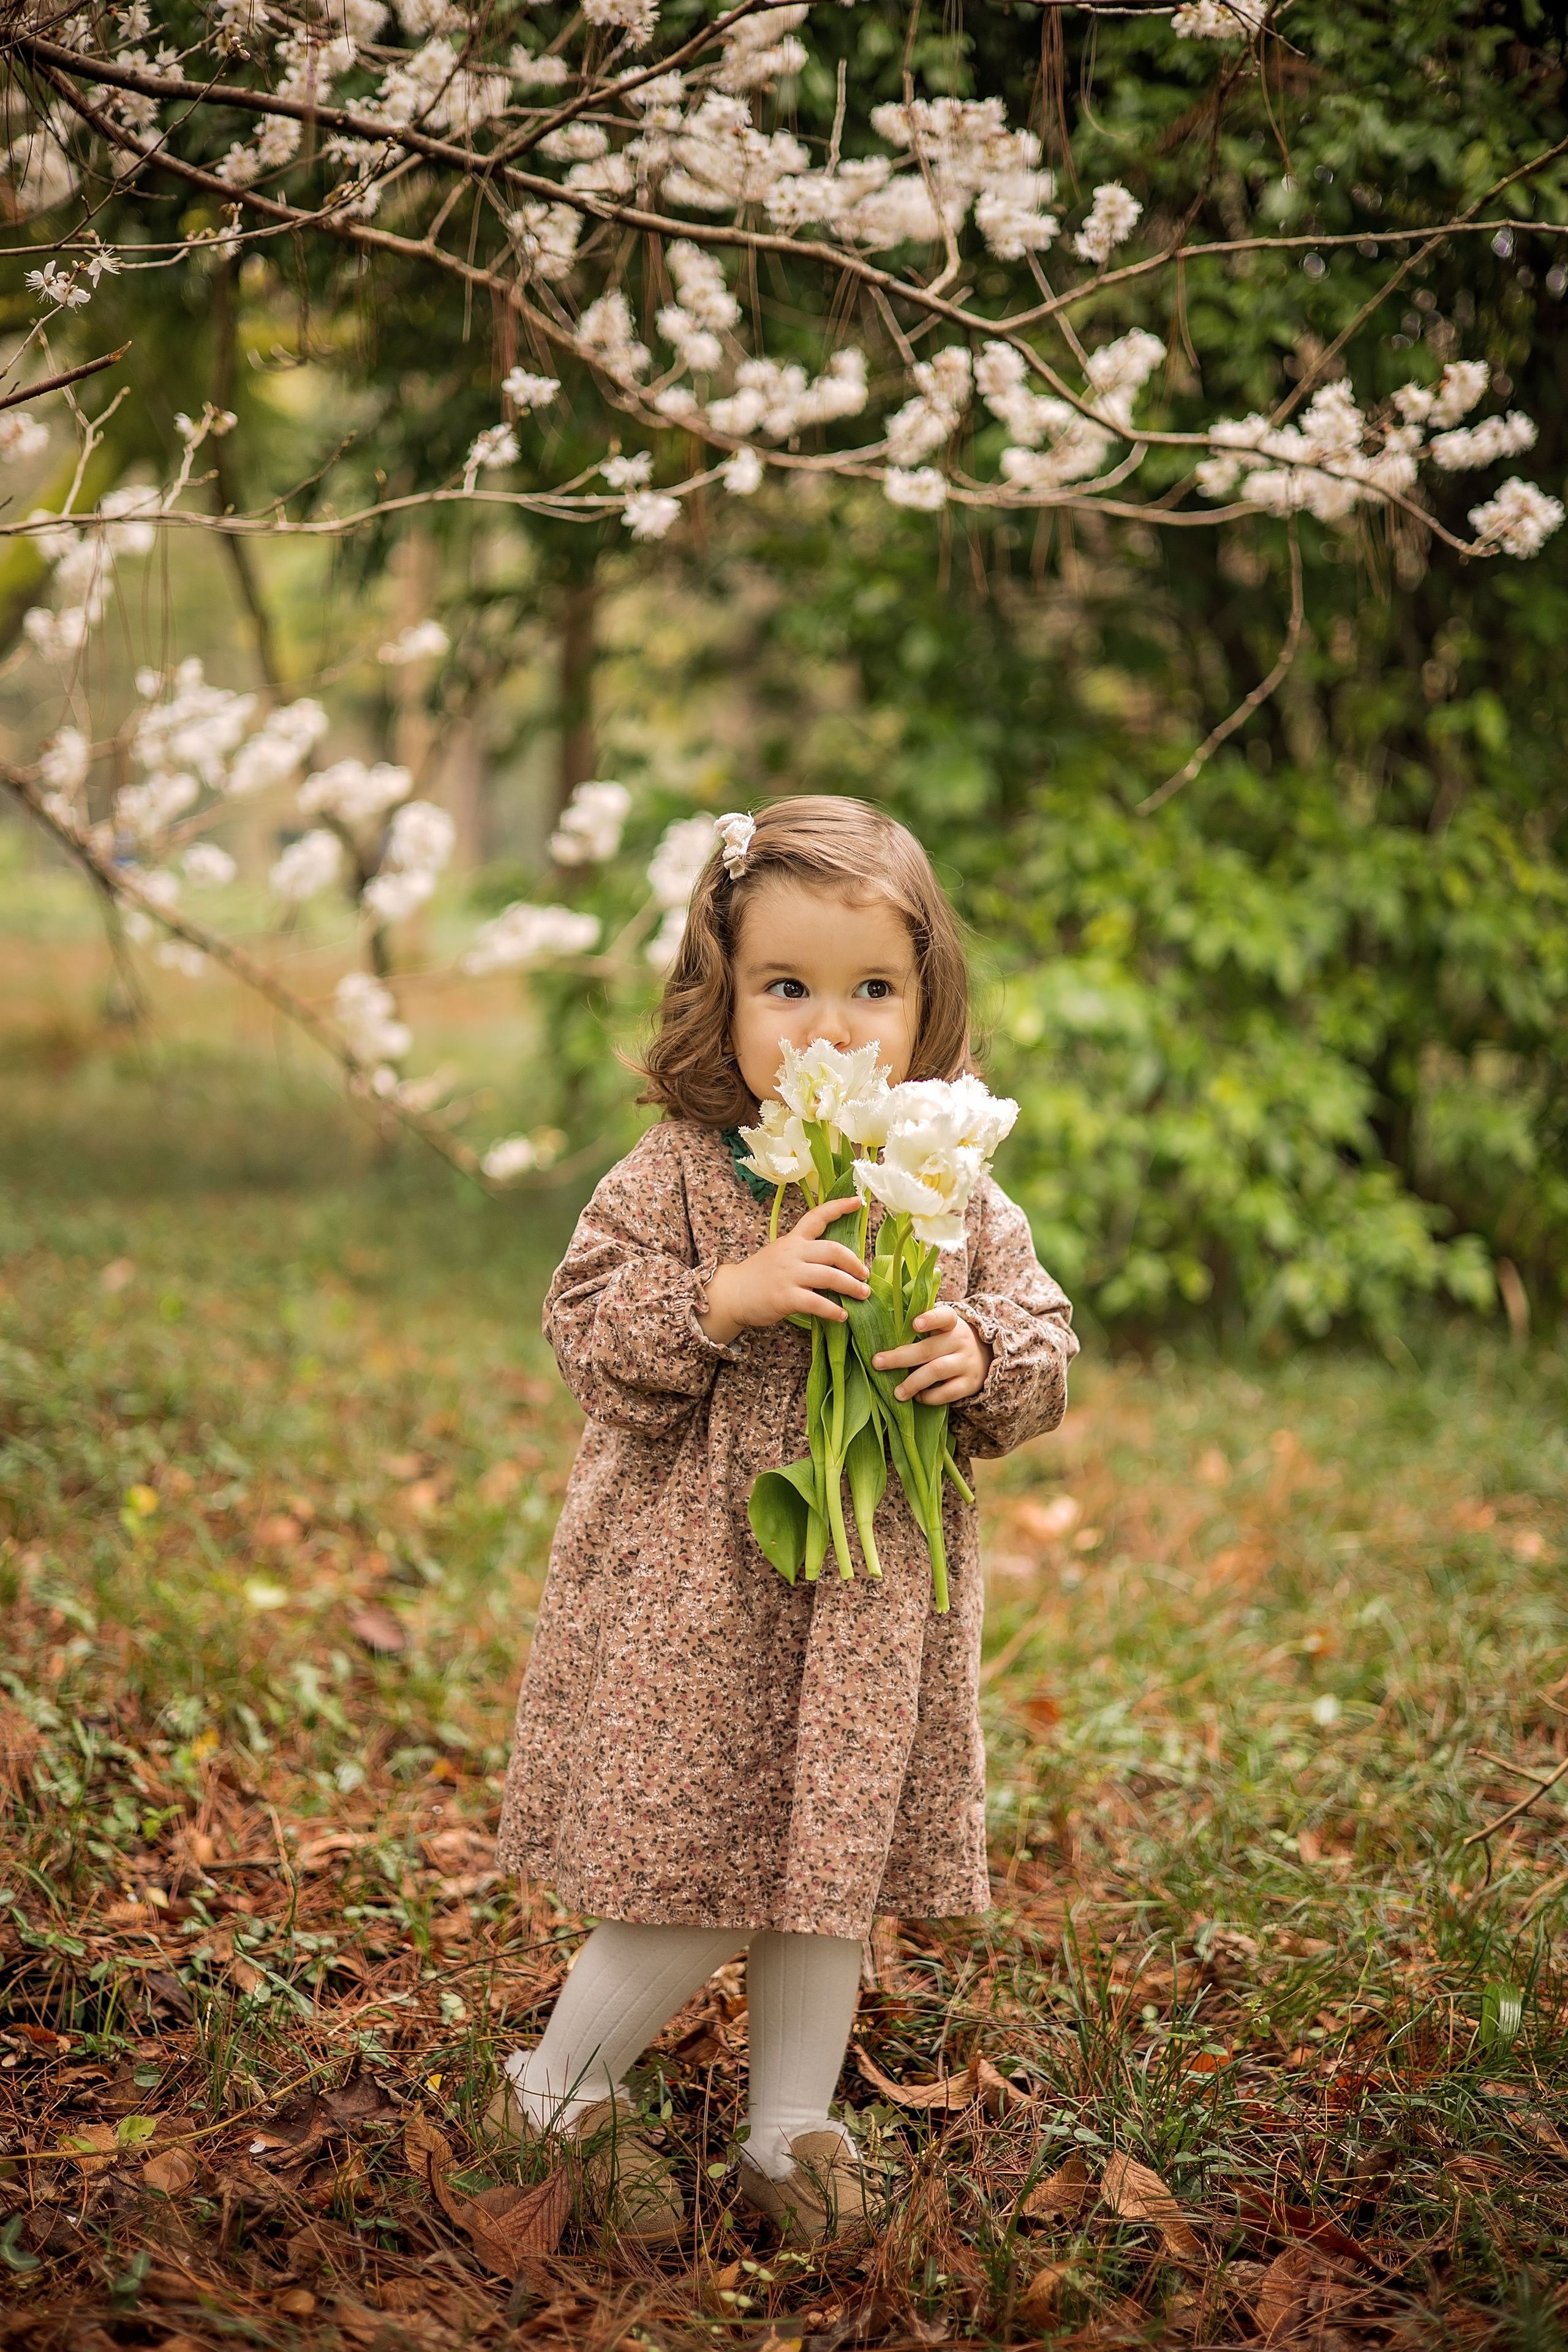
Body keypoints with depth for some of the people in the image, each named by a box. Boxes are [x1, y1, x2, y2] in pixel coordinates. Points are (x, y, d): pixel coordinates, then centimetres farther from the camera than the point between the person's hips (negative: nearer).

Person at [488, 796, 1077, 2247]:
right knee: (692, 1877, -1)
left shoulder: (956, 1191, 2)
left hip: (880, 1592, 4)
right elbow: (590, 1333, -10)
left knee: (834, 1866, 13)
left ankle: (793, 2128, 30)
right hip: (694, 1593, -4)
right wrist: (732, 1295, -24)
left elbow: (1045, 1347, 6)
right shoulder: (675, 1177, -7)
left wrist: (980, 1358, -17)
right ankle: (557, 2095, 23)